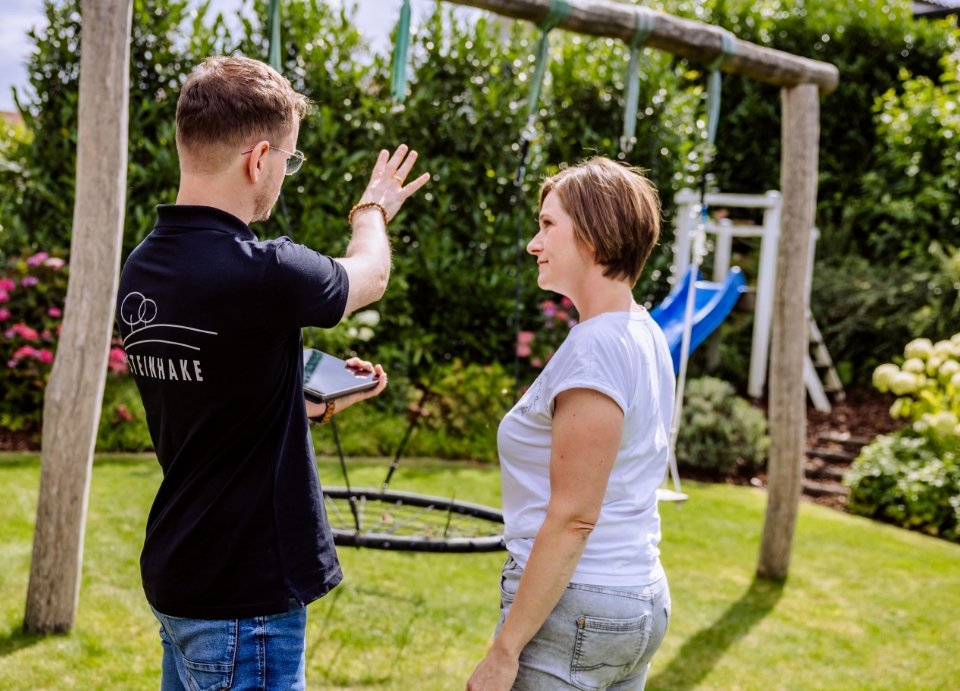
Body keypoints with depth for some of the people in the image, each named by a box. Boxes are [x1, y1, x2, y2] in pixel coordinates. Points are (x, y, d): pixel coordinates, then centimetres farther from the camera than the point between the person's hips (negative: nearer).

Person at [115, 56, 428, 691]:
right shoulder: (261, 274, -23)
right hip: (245, 597, -8)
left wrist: (321, 402, 20)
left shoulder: (142, 271, 2)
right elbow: (369, 276, 0)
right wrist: (373, 211, 20)